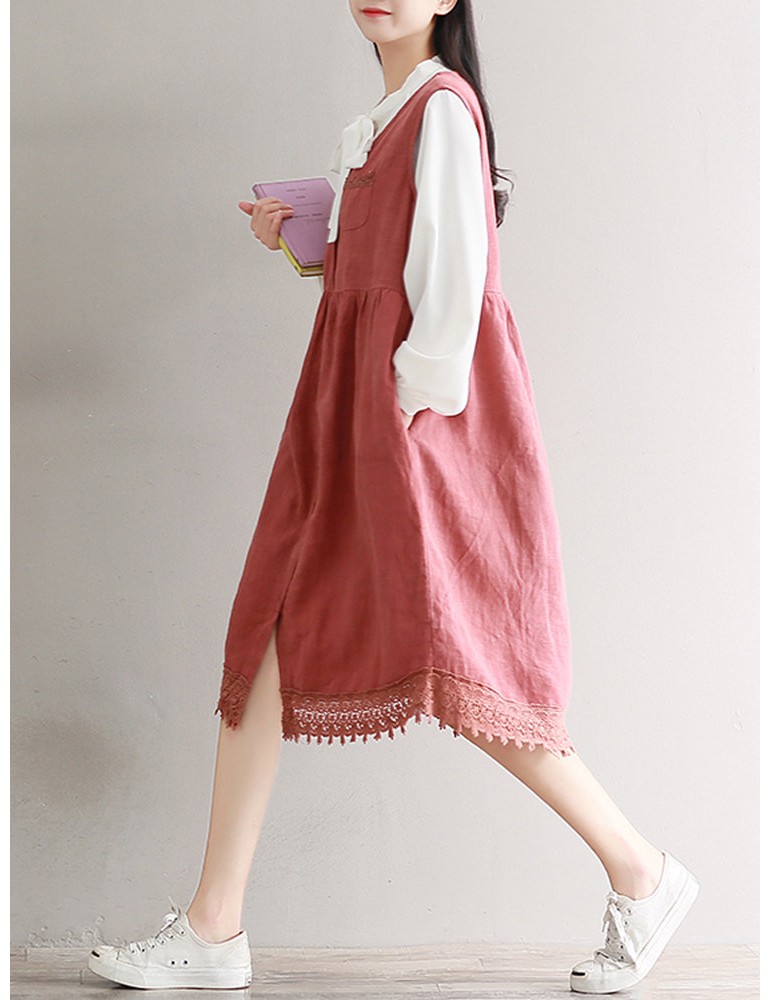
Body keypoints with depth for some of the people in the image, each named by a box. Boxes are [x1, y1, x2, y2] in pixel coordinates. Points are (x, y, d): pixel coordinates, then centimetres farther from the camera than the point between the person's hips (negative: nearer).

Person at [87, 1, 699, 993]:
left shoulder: (443, 106, -7)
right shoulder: (380, 122, 20)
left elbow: (455, 279, -14)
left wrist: (416, 397, -17)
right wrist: (302, 242, 12)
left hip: (421, 421, -9)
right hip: (351, 417, 9)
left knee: (457, 665, -11)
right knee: (269, 638, 4)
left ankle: (642, 875, 6)